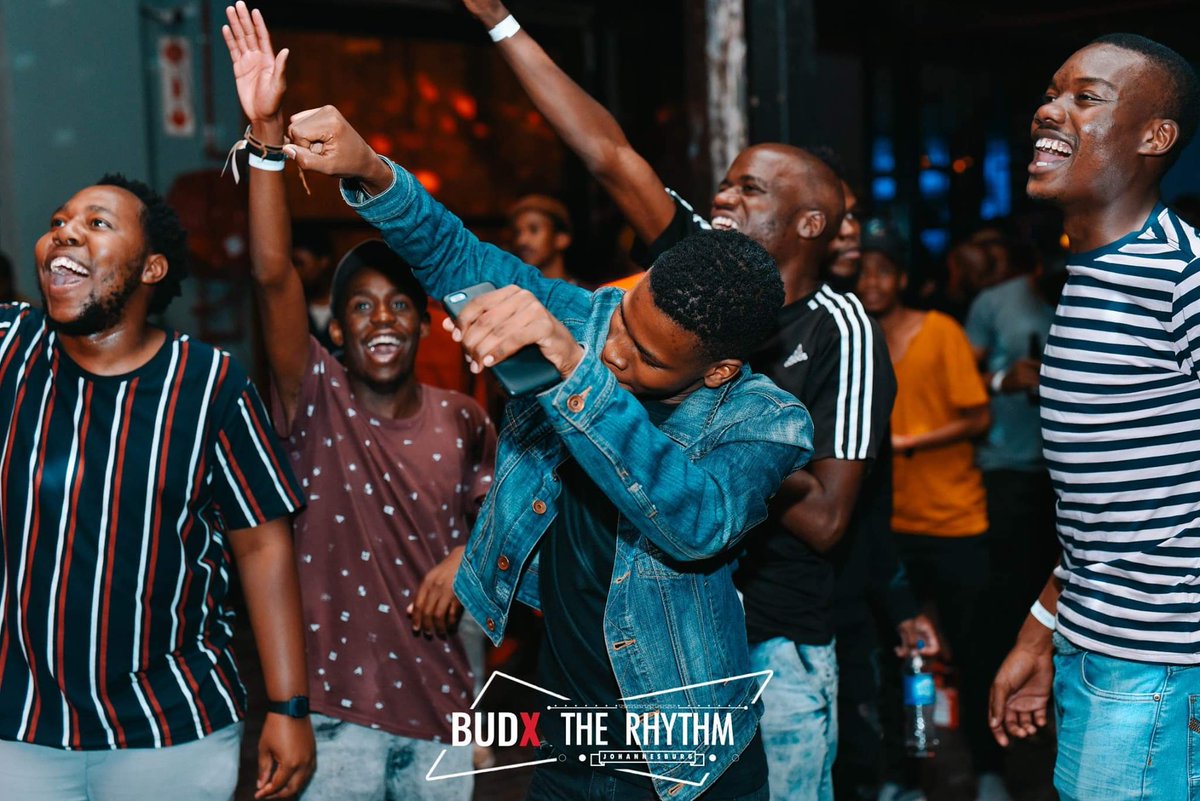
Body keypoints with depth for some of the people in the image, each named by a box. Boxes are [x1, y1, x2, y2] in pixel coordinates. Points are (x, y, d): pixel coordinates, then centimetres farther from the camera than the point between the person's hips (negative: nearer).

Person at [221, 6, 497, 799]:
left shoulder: (463, 421, 0)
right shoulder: (317, 401, -8)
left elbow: (492, 512, 15)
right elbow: (273, 274, -20)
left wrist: (465, 558, -8)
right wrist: (267, 130, -29)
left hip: (440, 699, 3)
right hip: (336, 704, -2)